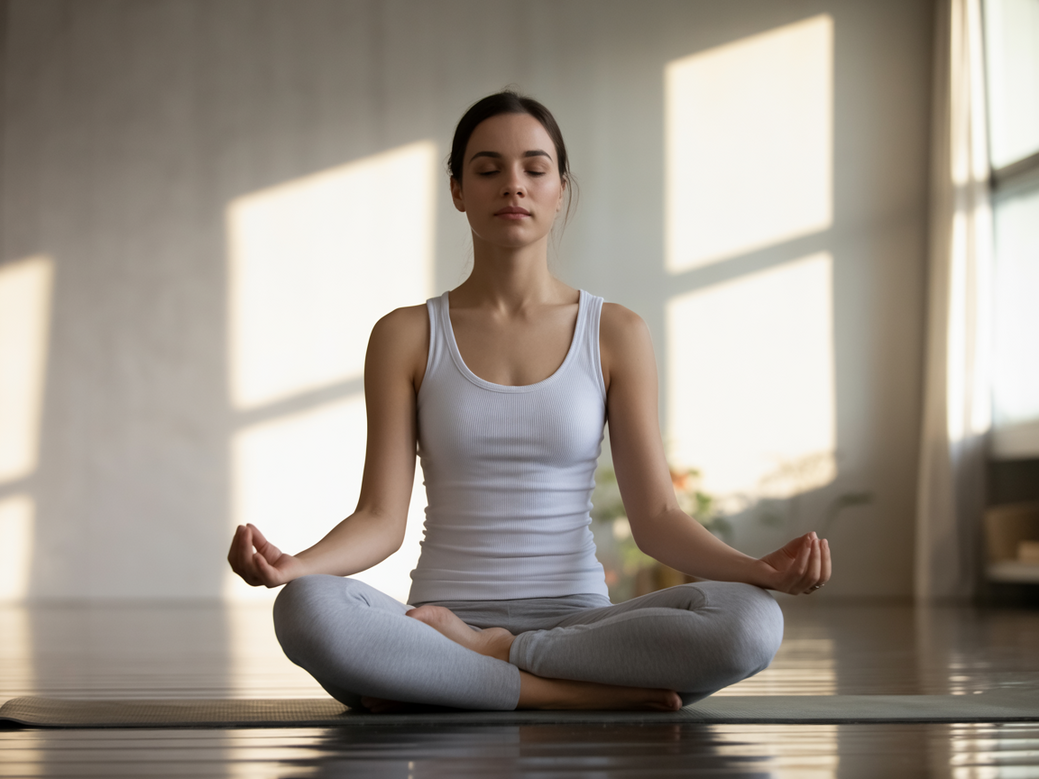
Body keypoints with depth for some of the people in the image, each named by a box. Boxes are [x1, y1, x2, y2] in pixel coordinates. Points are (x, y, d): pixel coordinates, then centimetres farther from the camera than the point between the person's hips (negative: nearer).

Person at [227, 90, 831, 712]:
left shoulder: (616, 334, 7)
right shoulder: (406, 336, 6)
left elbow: (656, 516, 2)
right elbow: (381, 518, -1)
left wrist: (763, 569, -17)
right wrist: (290, 565, -22)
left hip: (577, 616, 1)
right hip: (443, 612, 0)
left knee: (752, 621, -30)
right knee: (307, 609, -34)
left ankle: (473, 651, -16)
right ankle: (600, 692, -25)